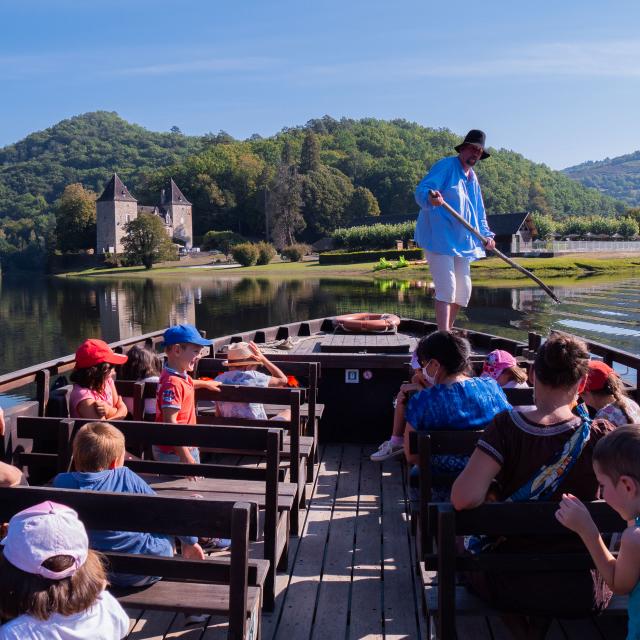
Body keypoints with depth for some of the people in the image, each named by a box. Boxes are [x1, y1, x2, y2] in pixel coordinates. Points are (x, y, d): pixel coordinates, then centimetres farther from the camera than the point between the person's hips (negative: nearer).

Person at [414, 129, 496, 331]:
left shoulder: (473, 178, 21)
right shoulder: (446, 166, -6)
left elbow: (479, 213, 26)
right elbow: (421, 191, -19)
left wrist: (486, 235, 11)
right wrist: (430, 199, -42)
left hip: (462, 241, 9)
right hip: (439, 238, -9)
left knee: (463, 290, 10)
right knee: (446, 288, -16)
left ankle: (447, 331, 24)